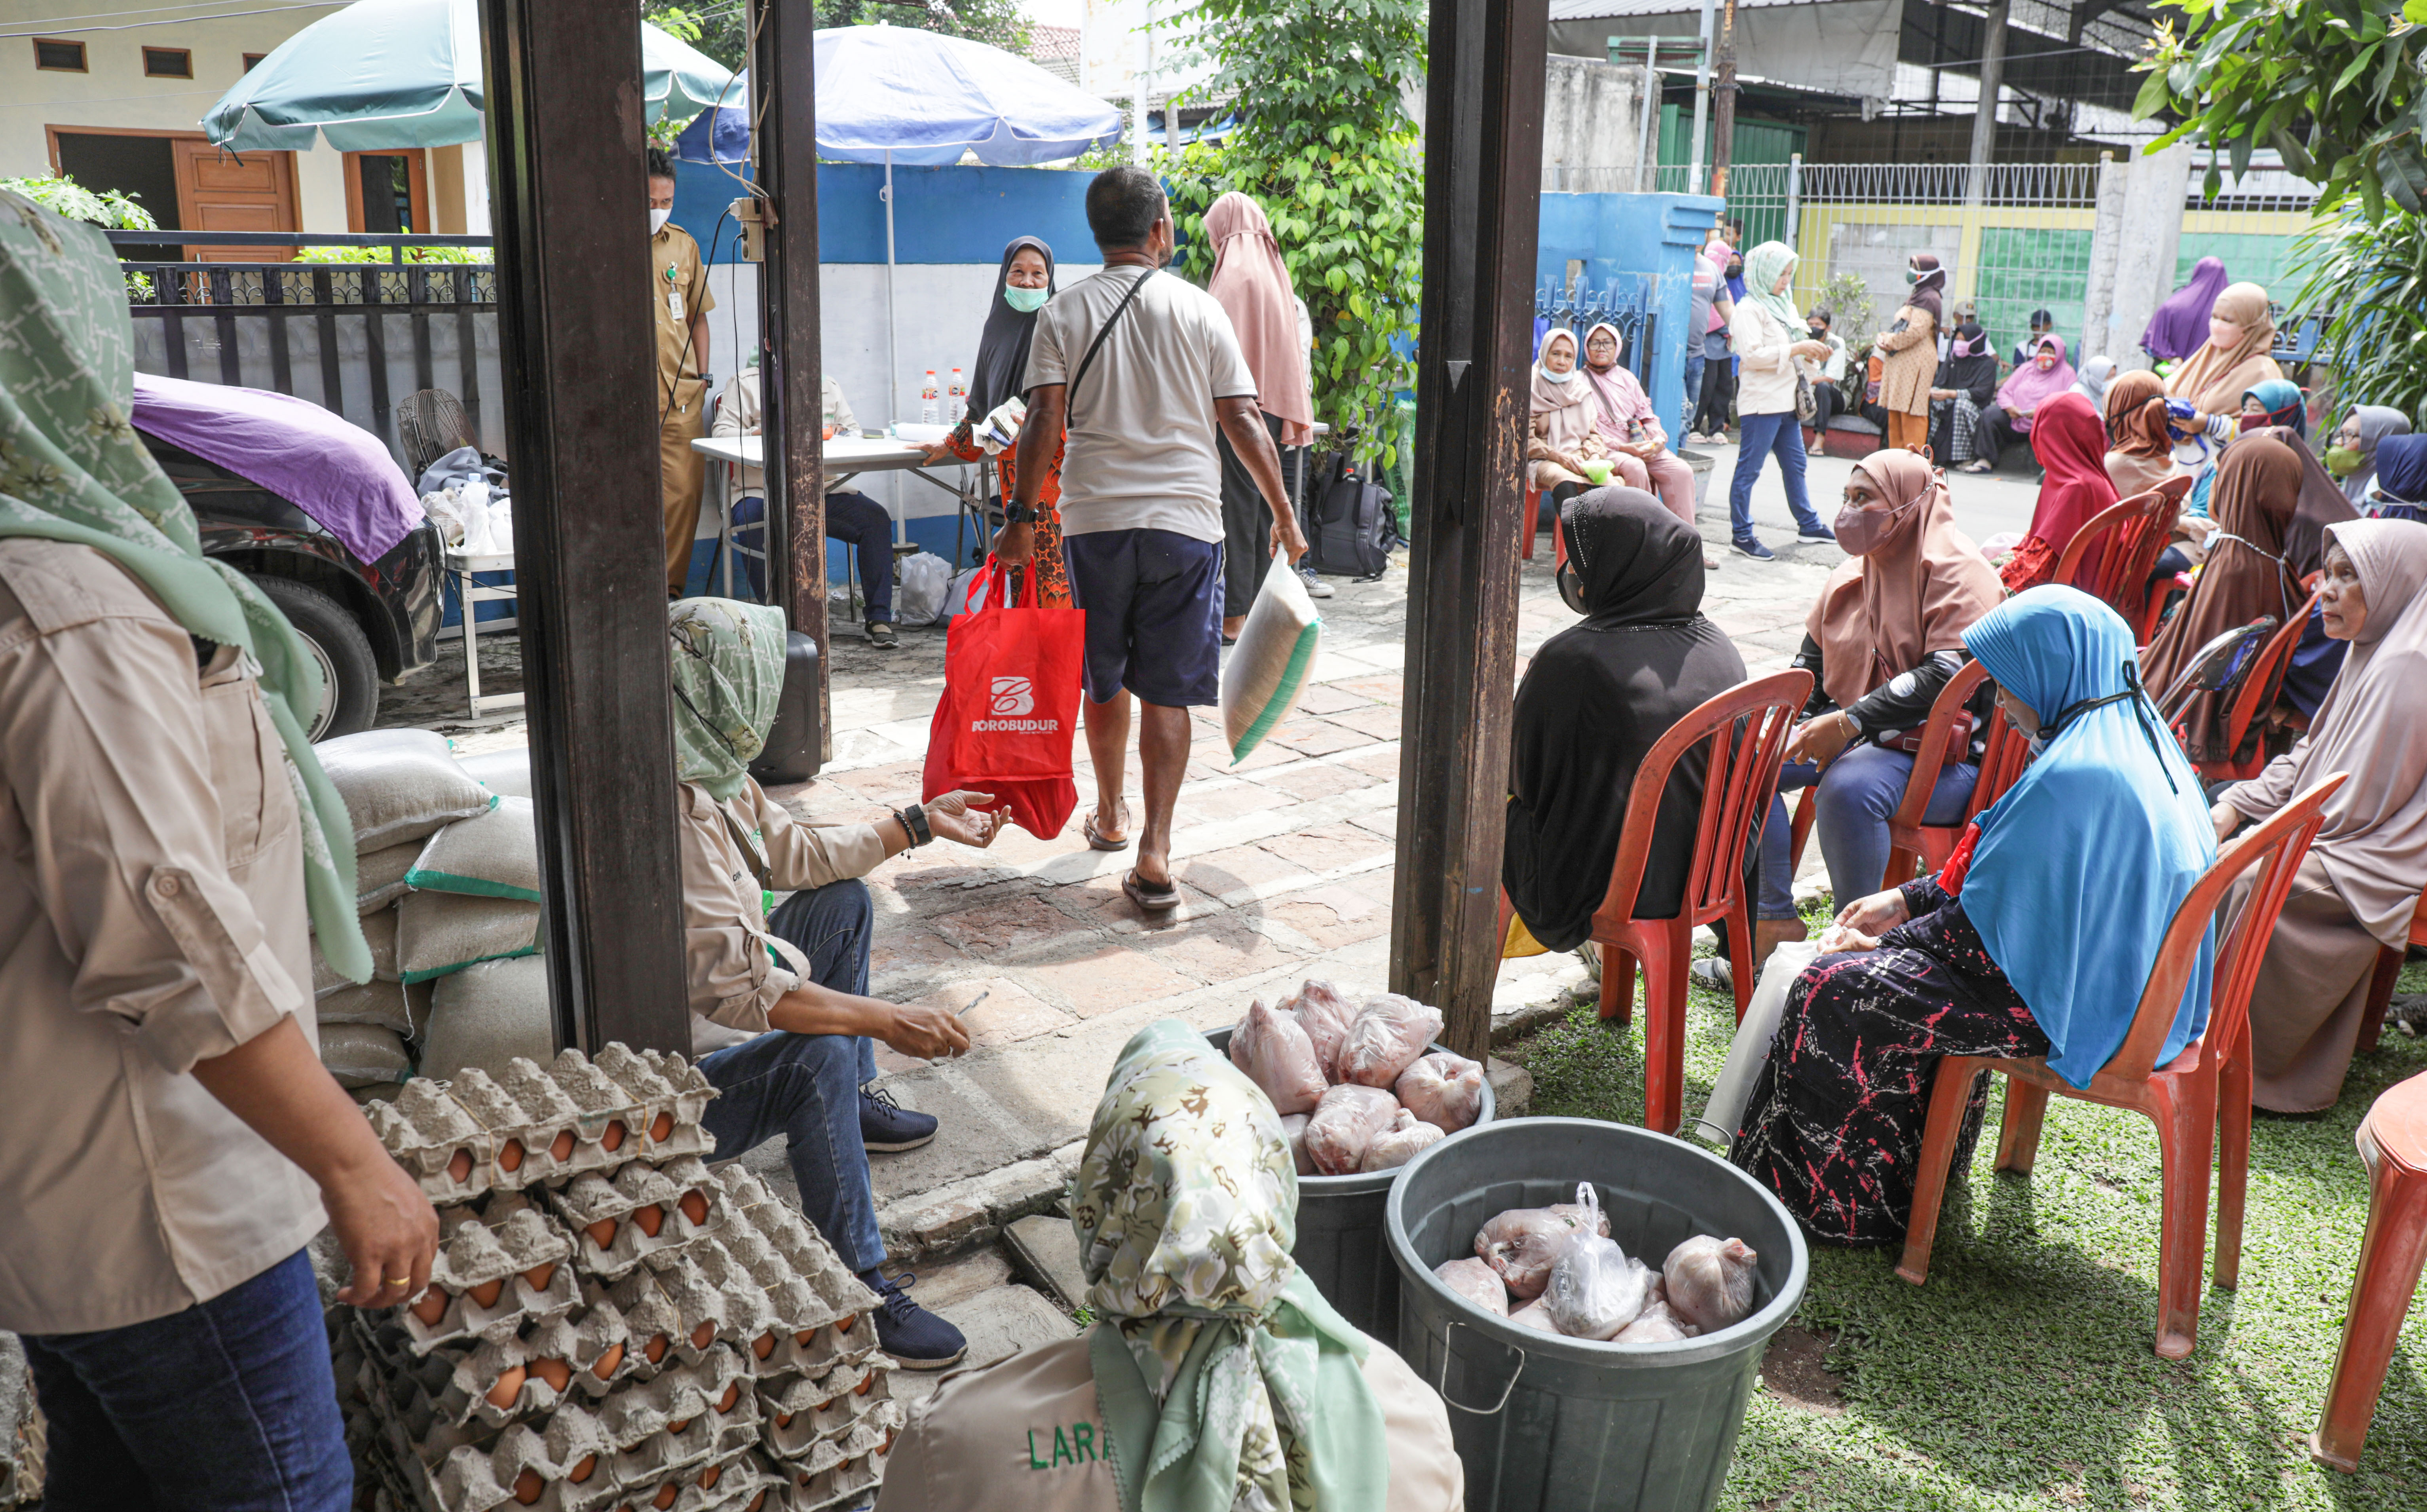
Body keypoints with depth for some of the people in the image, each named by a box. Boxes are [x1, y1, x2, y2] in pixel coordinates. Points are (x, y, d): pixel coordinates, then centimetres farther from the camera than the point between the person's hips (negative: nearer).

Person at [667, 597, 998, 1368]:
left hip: (708, 1020, 11)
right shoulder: (674, 816, -33)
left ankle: (854, 1102, 26)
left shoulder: (713, 772, -2)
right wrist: (891, 1021, -33)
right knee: (821, 1051, -34)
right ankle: (856, 1290, -23)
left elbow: (797, 853, 13)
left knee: (842, 901, 14)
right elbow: (741, 989, -35)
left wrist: (923, 821, 18)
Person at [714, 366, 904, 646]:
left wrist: (840, 433, -7)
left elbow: (854, 430, 18)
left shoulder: (828, 385, 22)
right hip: (762, 492, -3)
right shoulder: (745, 383, 10)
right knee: (753, 528, -37)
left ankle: (879, 620, -15)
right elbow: (723, 433, -2)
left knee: (877, 519, -20)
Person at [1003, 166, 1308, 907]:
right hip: (1185, 520, -1)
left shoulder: (1063, 313, 2)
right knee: (1168, 692, 1)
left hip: (1094, 519, 1)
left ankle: (1111, 813, 36)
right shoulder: (1199, 309, 0)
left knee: (1104, 680, 18)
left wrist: (1021, 517, -3)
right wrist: (1283, 512, 6)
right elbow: (1242, 421, -1)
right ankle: (1154, 852, -6)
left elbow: (1045, 423, -7)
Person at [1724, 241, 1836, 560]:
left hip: (1787, 401, 9)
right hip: (1761, 402, -9)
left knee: (1795, 465, 17)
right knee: (1749, 468, -4)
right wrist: (1797, 349, -22)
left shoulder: (1786, 306, 17)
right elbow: (1752, 355, -22)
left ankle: (1808, 524, 28)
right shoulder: (1750, 309, -10)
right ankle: (1741, 534, 1)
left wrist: (1811, 353, 4)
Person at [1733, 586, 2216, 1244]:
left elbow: (1991, 926, -22)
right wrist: (1908, 899, 12)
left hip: (2064, 1002, -10)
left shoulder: (2075, 778, -27)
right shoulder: (2132, 735, 5)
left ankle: (1821, 1196, 9)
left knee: (1832, 991, -7)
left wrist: (1891, 941, -6)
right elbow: (2015, 876, 14)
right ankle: (1924, 1164, 30)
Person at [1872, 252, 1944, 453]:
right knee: (1896, 413, 11)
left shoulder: (1927, 299, -10)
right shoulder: (1917, 296, 22)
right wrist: (1886, 338, 2)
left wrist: (1888, 343, -10)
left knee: (1911, 414, -10)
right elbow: (1899, 328, 22)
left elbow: (1915, 332, -20)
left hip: (1915, 362, -10)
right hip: (1902, 361, 10)